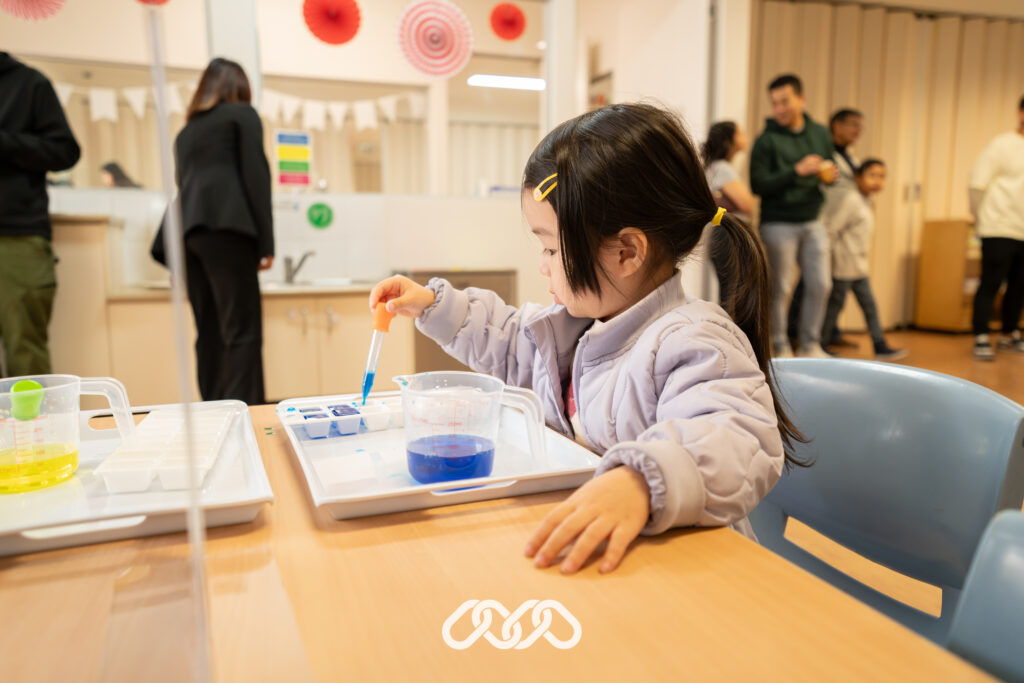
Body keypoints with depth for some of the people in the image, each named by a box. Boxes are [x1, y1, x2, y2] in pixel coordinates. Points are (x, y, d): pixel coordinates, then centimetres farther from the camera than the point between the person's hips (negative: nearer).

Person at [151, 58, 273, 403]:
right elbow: (255, 175, 0)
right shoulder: (243, 114, 12)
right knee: (242, 330, -11)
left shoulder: (187, 130, 29)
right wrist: (266, 241, -4)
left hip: (188, 231, 6)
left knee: (210, 333, 5)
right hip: (225, 226, -6)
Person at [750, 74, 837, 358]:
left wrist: (830, 175, -5)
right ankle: (780, 348, 12)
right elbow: (757, 185, -16)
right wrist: (797, 171, -23)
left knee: (820, 284, 6)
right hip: (778, 225, -5)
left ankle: (811, 345, 20)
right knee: (781, 288, -1)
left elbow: (829, 169, 19)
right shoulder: (767, 140, -8)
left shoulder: (820, 133, 9)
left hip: (812, 222, 6)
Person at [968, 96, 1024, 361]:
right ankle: (981, 339, 0)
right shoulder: (1002, 145, -4)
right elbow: (977, 184, -5)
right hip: (1000, 230, -6)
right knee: (990, 284, -5)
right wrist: (980, 217, 1)